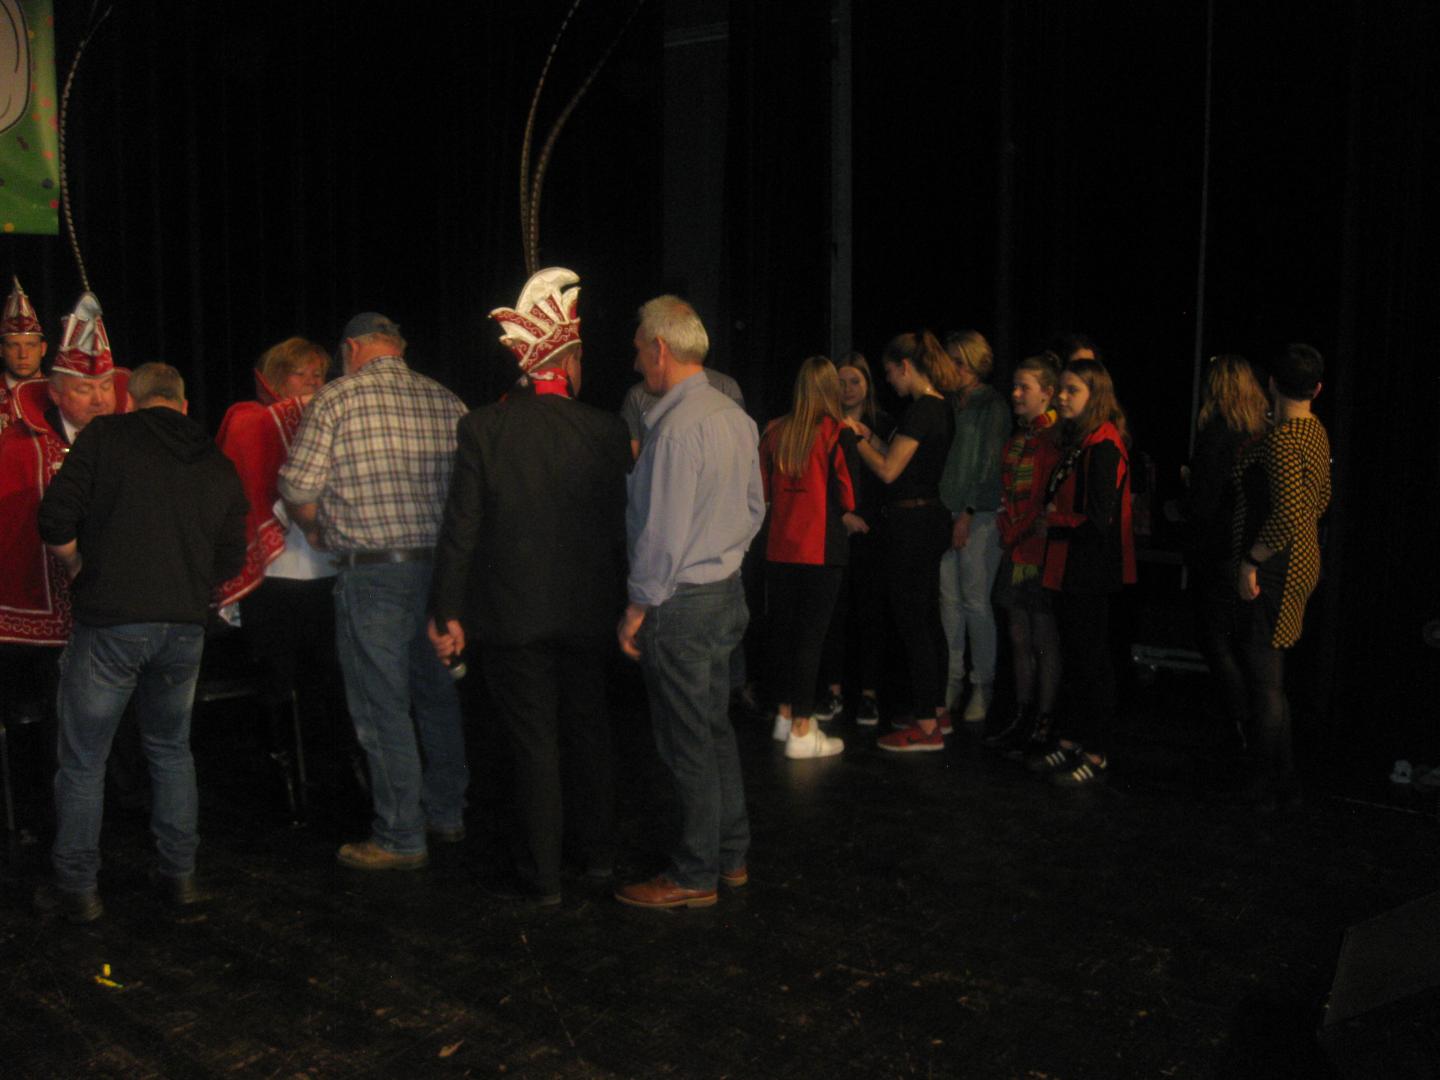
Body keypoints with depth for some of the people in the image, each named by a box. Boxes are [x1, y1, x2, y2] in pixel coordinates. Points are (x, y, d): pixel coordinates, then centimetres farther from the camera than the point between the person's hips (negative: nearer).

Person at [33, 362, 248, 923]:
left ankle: (76, 887, 17)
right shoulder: (219, 464, 10)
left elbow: (55, 522, -8)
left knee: (83, 760, 9)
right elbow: (230, 559, 12)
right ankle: (179, 874, 26)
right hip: (186, 626, 4)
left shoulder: (104, 436, -2)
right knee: (171, 749, 21)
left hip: (110, 623, -4)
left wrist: (78, 567, 10)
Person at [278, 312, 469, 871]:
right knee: (438, 695, 18)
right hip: (442, 567, 6)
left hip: (372, 573, -5)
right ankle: (446, 813, 30)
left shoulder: (337, 397, -5)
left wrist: (316, 530, 12)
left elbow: (297, 487, -7)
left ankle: (400, 839, 9)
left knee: (381, 708, 2)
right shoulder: (446, 400, 8)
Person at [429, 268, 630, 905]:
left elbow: (461, 526, -9)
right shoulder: (605, 431, -5)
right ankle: (598, 851, 35)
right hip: (586, 610, 3)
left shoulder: (483, 428, -10)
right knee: (587, 728, 19)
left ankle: (540, 877, 14)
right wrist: (621, 600, 12)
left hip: (512, 613, -3)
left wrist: (446, 612, -3)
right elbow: (619, 527, 0)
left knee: (534, 744, 5)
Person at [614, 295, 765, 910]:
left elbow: (664, 530, -20)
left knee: (687, 744, 0)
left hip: (680, 604, -9)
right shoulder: (736, 417, 8)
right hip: (726, 592, 9)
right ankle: (731, 856, 28)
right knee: (716, 729, 17)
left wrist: (639, 606, -13)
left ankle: (694, 876, 11)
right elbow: (755, 508, 16)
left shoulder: (677, 426, -19)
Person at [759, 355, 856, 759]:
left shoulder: (775, 432, 3)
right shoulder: (838, 434, -9)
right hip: (821, 548, -5)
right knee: (810, 636, -1)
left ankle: (786, 714, 29)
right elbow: (847, 499, -7)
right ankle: (801, 732, 2)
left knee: (782, 630, 16)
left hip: (779, 547, 5)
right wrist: (847, 514, 14)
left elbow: (763, 491, 10)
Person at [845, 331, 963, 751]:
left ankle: (927, 728, 2)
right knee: (927, 618, 17)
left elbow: (888, 471, -16)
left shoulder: (921, 410, -17)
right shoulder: (942, 408, 12)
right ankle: (938, 710, 28)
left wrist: (855, 438, -4)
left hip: (911, 523, -10)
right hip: (932, 516, 10)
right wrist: (870, 437, 16)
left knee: (911, 623, -4)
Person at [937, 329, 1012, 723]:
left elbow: (988, 465, -8)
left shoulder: (992, 406, -2)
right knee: (949, 599, 5)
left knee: (976, 601, -4)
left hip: (979, 514, -6)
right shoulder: (947, 404, 15)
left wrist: (968, 514, -13)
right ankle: (952, 682, 13)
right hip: (945, 511, 6)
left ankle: (983, 686, 6)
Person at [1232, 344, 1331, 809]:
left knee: (1266, 679, -1)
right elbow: (1321, 499, 22)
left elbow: (1288, 515, -29)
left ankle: (1271, 787, 8)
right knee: (1269, 674, 19)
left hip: (1276, 568, -10)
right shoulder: (1316, 431, 10)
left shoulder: (1281, 439, -21)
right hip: (1303, 559, 10)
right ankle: (1278, 779, 31)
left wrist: (1251, 559, -19)